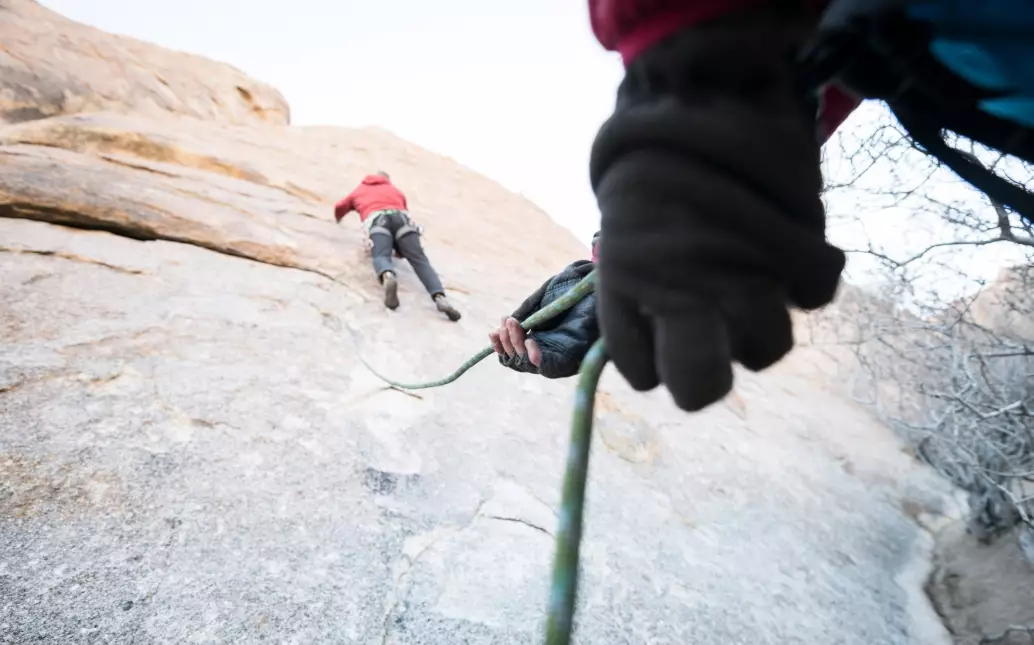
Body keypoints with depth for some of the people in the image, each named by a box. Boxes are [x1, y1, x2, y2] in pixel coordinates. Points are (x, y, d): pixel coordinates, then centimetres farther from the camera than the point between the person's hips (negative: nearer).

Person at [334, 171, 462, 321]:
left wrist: (338, 219, 75)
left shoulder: (359, 190, 39)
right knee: (419, 259, -12)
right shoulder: (395, 190, 40)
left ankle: (387, 277, -60)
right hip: (401, 217, 1)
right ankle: (440, 297, -37)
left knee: (381, 256, -21)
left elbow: (339, 207, 51)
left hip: (377, 220, -1)